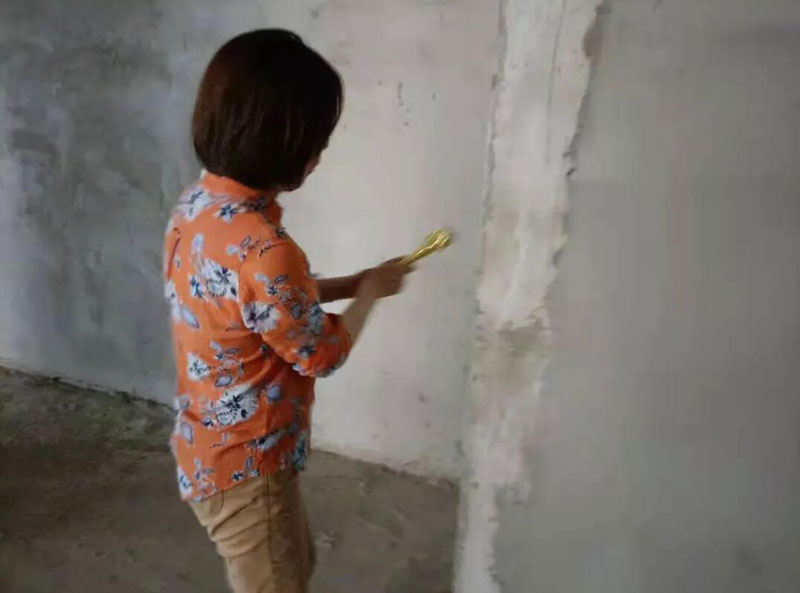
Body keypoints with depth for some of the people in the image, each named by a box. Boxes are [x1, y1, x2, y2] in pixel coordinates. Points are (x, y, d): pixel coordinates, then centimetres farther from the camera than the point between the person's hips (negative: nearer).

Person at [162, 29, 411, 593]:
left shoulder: (198, 204, -4)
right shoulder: (261, 249, -34)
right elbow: (324, 353, -18)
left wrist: (350, 283, 8)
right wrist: (373, 288, -2)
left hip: (215, 448, 9)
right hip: (244, 466, -9)